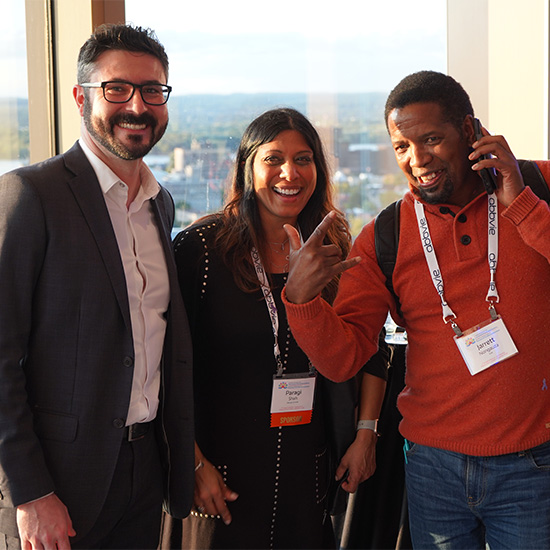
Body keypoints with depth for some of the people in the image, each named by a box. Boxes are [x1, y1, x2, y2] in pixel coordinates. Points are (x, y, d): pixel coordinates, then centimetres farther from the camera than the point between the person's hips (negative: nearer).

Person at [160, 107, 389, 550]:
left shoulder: (336, 249, 3)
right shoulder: (201, 248, -9)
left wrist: (366, 435, 5)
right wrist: (193, 463, -12)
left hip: (308, 474, 4)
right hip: (222, 474, -3)